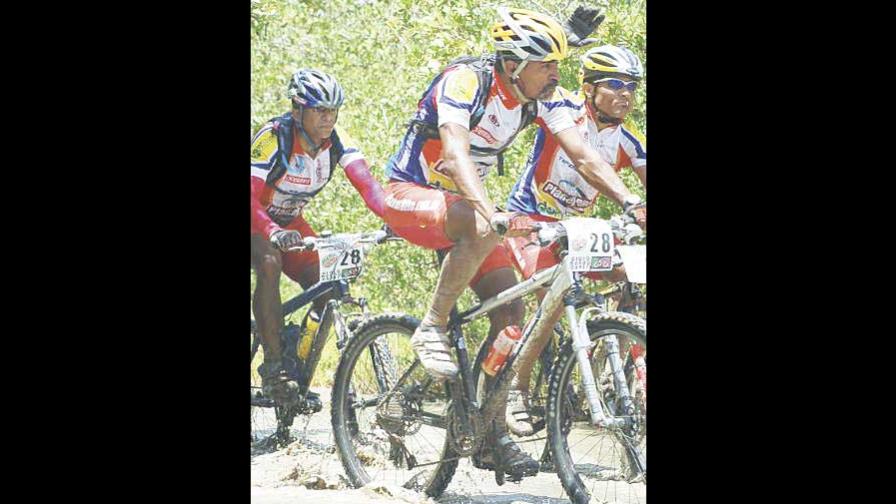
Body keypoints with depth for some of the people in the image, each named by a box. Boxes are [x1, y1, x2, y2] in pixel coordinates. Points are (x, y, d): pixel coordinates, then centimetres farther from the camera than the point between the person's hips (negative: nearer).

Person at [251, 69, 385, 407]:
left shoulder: (334, 141, -15)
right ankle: (274, 370, -30)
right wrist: (272, 233, -59)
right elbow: (251, 196, -41)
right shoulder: (274, 137, -31)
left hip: (288, 221, 6)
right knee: (269, 263, -35)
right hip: (257, 220, -6)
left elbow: (367, 184, -24)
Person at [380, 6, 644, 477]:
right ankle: (432, 330, -23)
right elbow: (456, 153, -41)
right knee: (482, 228, -38)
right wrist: (488, 212, -57)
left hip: (461, 203, 7)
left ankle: (493, 433, 1)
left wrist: (630, 204, -29)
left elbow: (583, 156, -13)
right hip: (408, 195, -7)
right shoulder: (464, 81, -27)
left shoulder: (544, 97, -7)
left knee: (509, 310, -6)